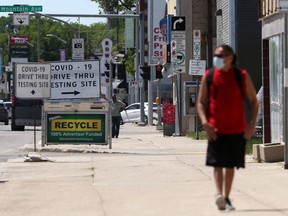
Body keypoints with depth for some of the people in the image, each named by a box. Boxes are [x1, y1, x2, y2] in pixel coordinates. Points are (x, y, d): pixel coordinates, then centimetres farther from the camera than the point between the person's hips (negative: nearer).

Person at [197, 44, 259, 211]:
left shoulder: (242, 76, 1)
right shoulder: (208, 76, 1)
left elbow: (254, 100, 7)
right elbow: (201, 102, 5)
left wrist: (252, 123, -4)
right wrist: (205, 122, -10)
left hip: (237, 129, 1)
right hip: (216, 129, -1)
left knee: (230, 164, 10)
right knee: (217, 163, -13)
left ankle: (227, 198, 20)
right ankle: (219, 194, -24)